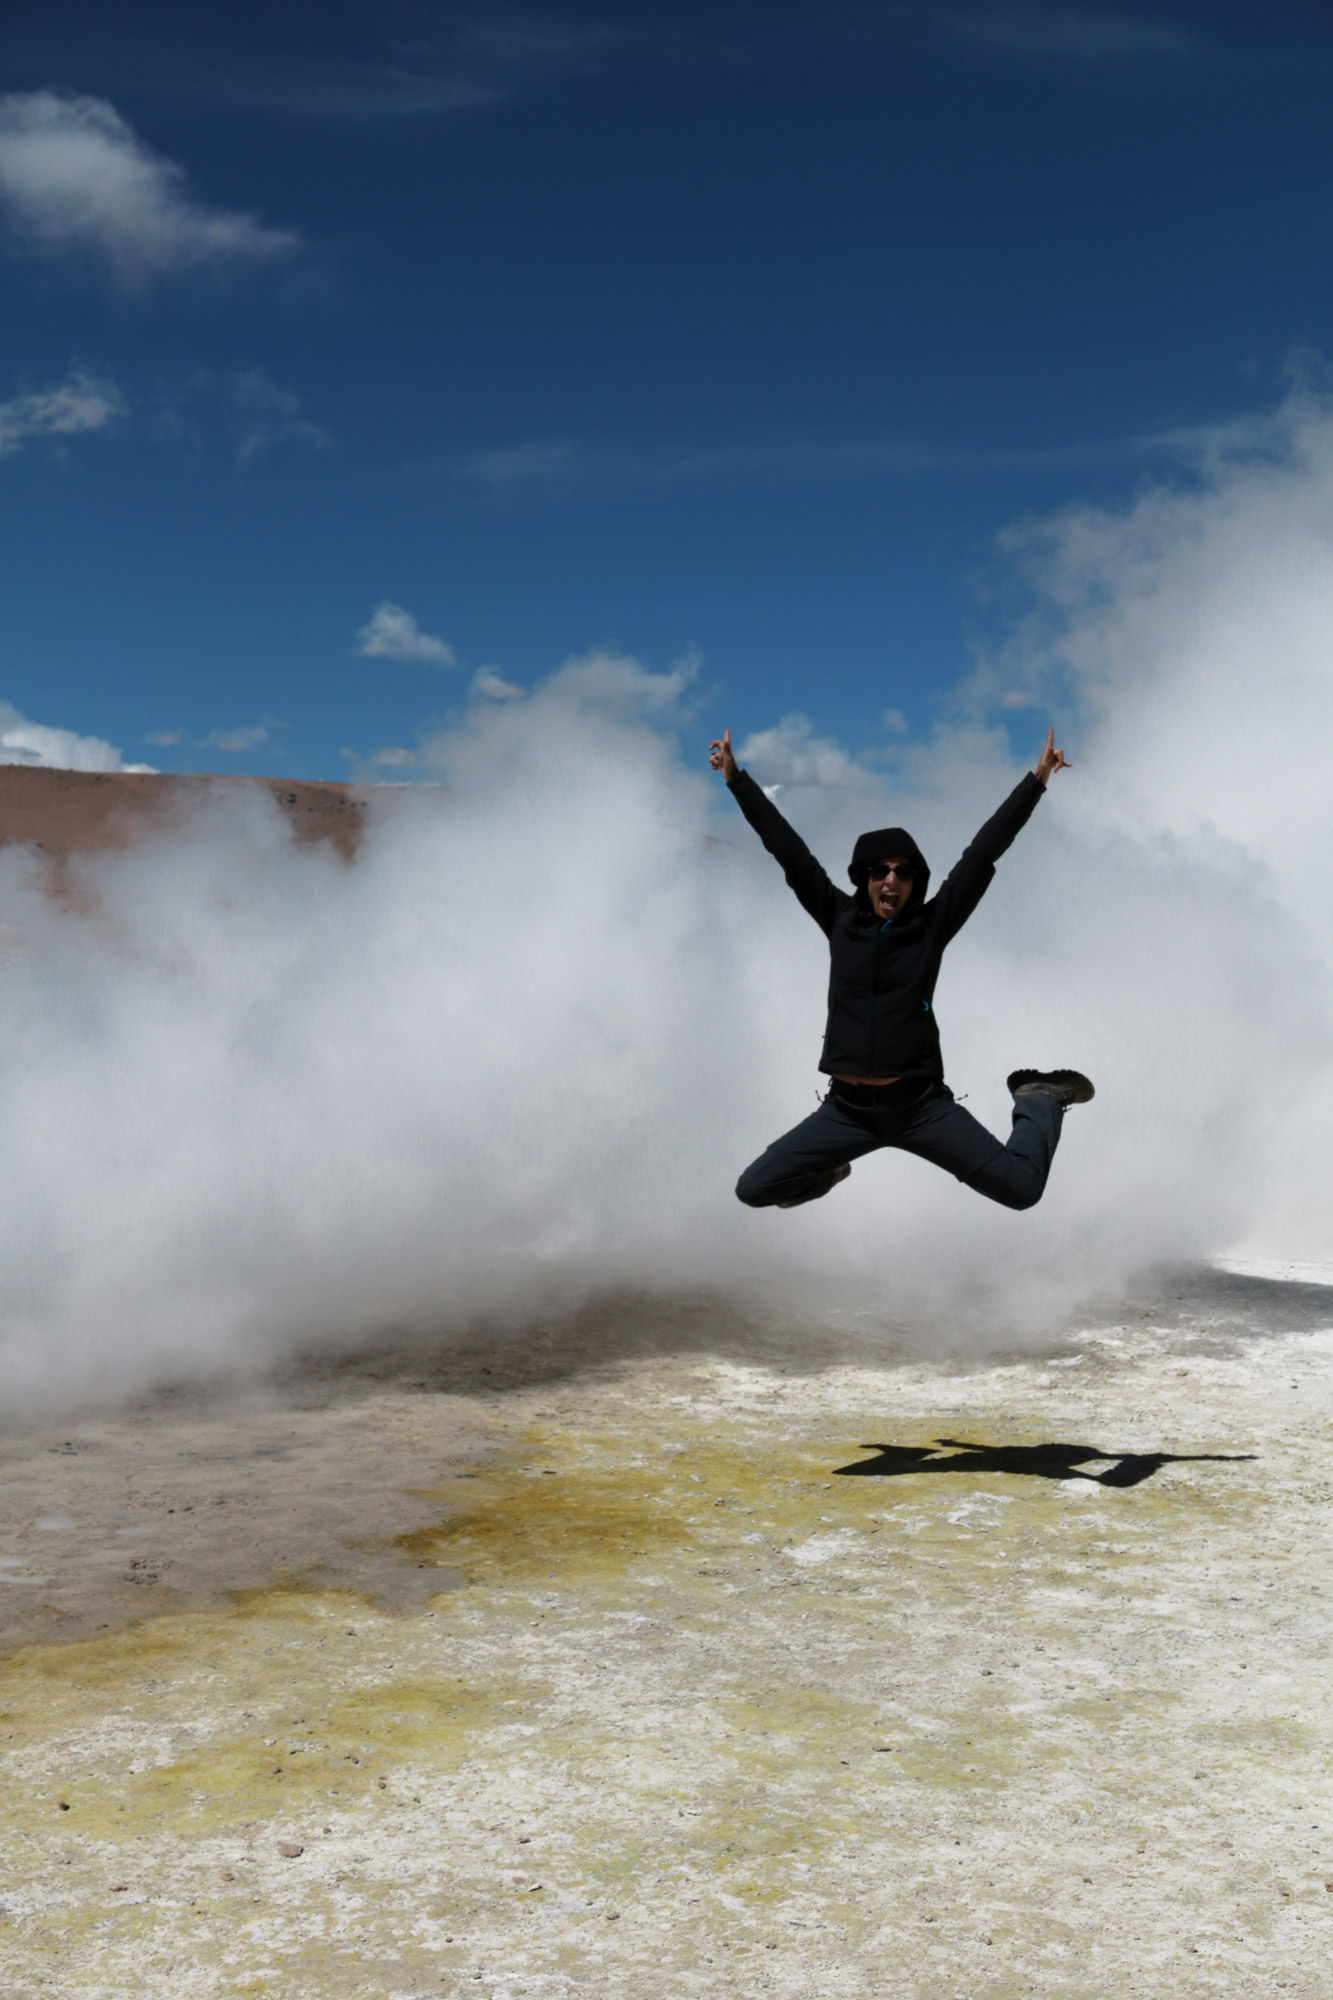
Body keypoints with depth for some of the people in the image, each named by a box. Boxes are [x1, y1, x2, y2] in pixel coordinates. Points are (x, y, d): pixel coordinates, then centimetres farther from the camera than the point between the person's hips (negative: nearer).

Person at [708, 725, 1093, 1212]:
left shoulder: (932, 925, 0)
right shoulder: (840, 919, 4)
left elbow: (985, 850, -2)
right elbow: (786, 846, 4)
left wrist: (1037, 779, -3)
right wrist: (735, 777, 5)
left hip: (921, 1106, -2)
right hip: (847, 1110, 2)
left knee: (1022, 1188, -11)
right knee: (753, 1190, 0)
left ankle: (1039, 1100, 21)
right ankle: (828, 1170, 33)